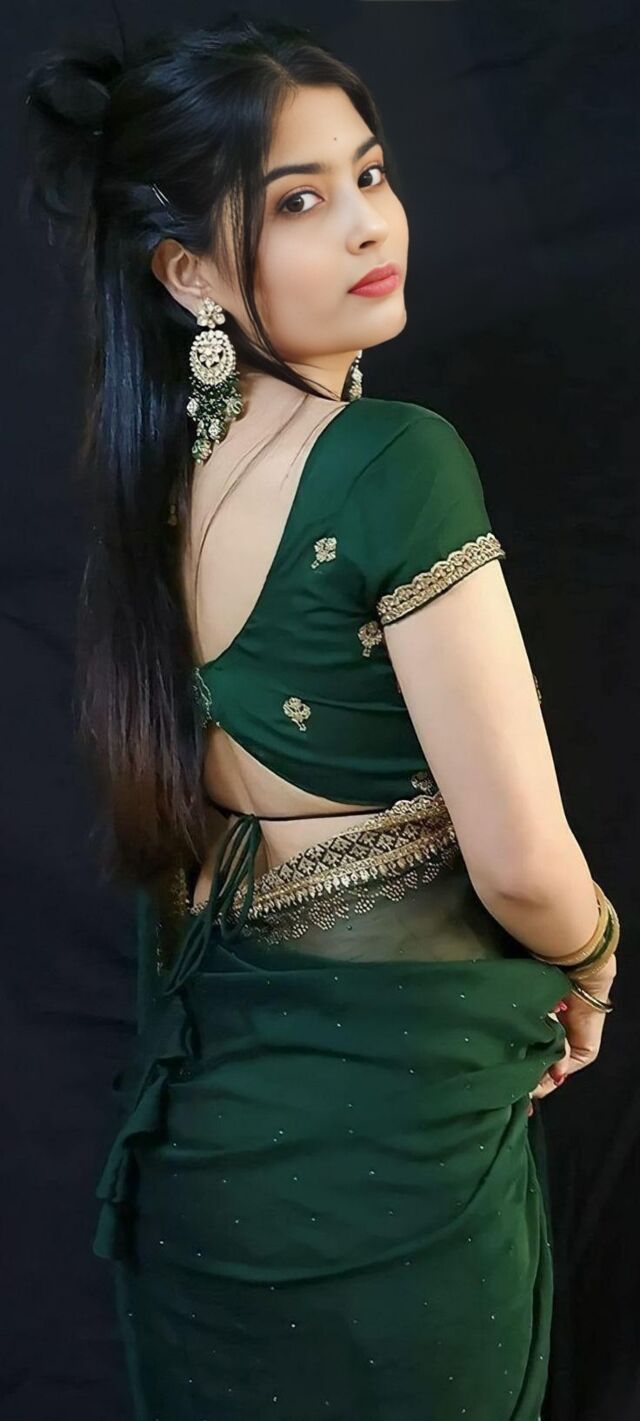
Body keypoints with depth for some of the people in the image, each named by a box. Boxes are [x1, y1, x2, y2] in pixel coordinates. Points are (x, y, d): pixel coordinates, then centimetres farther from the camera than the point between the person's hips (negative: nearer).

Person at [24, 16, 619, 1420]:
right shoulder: (396, 462, -22)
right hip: (387, 1126, -7)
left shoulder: (159, 477, 2)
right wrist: (589, 970, 1)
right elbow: (521, 863, -20)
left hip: (196, 1107, 7)